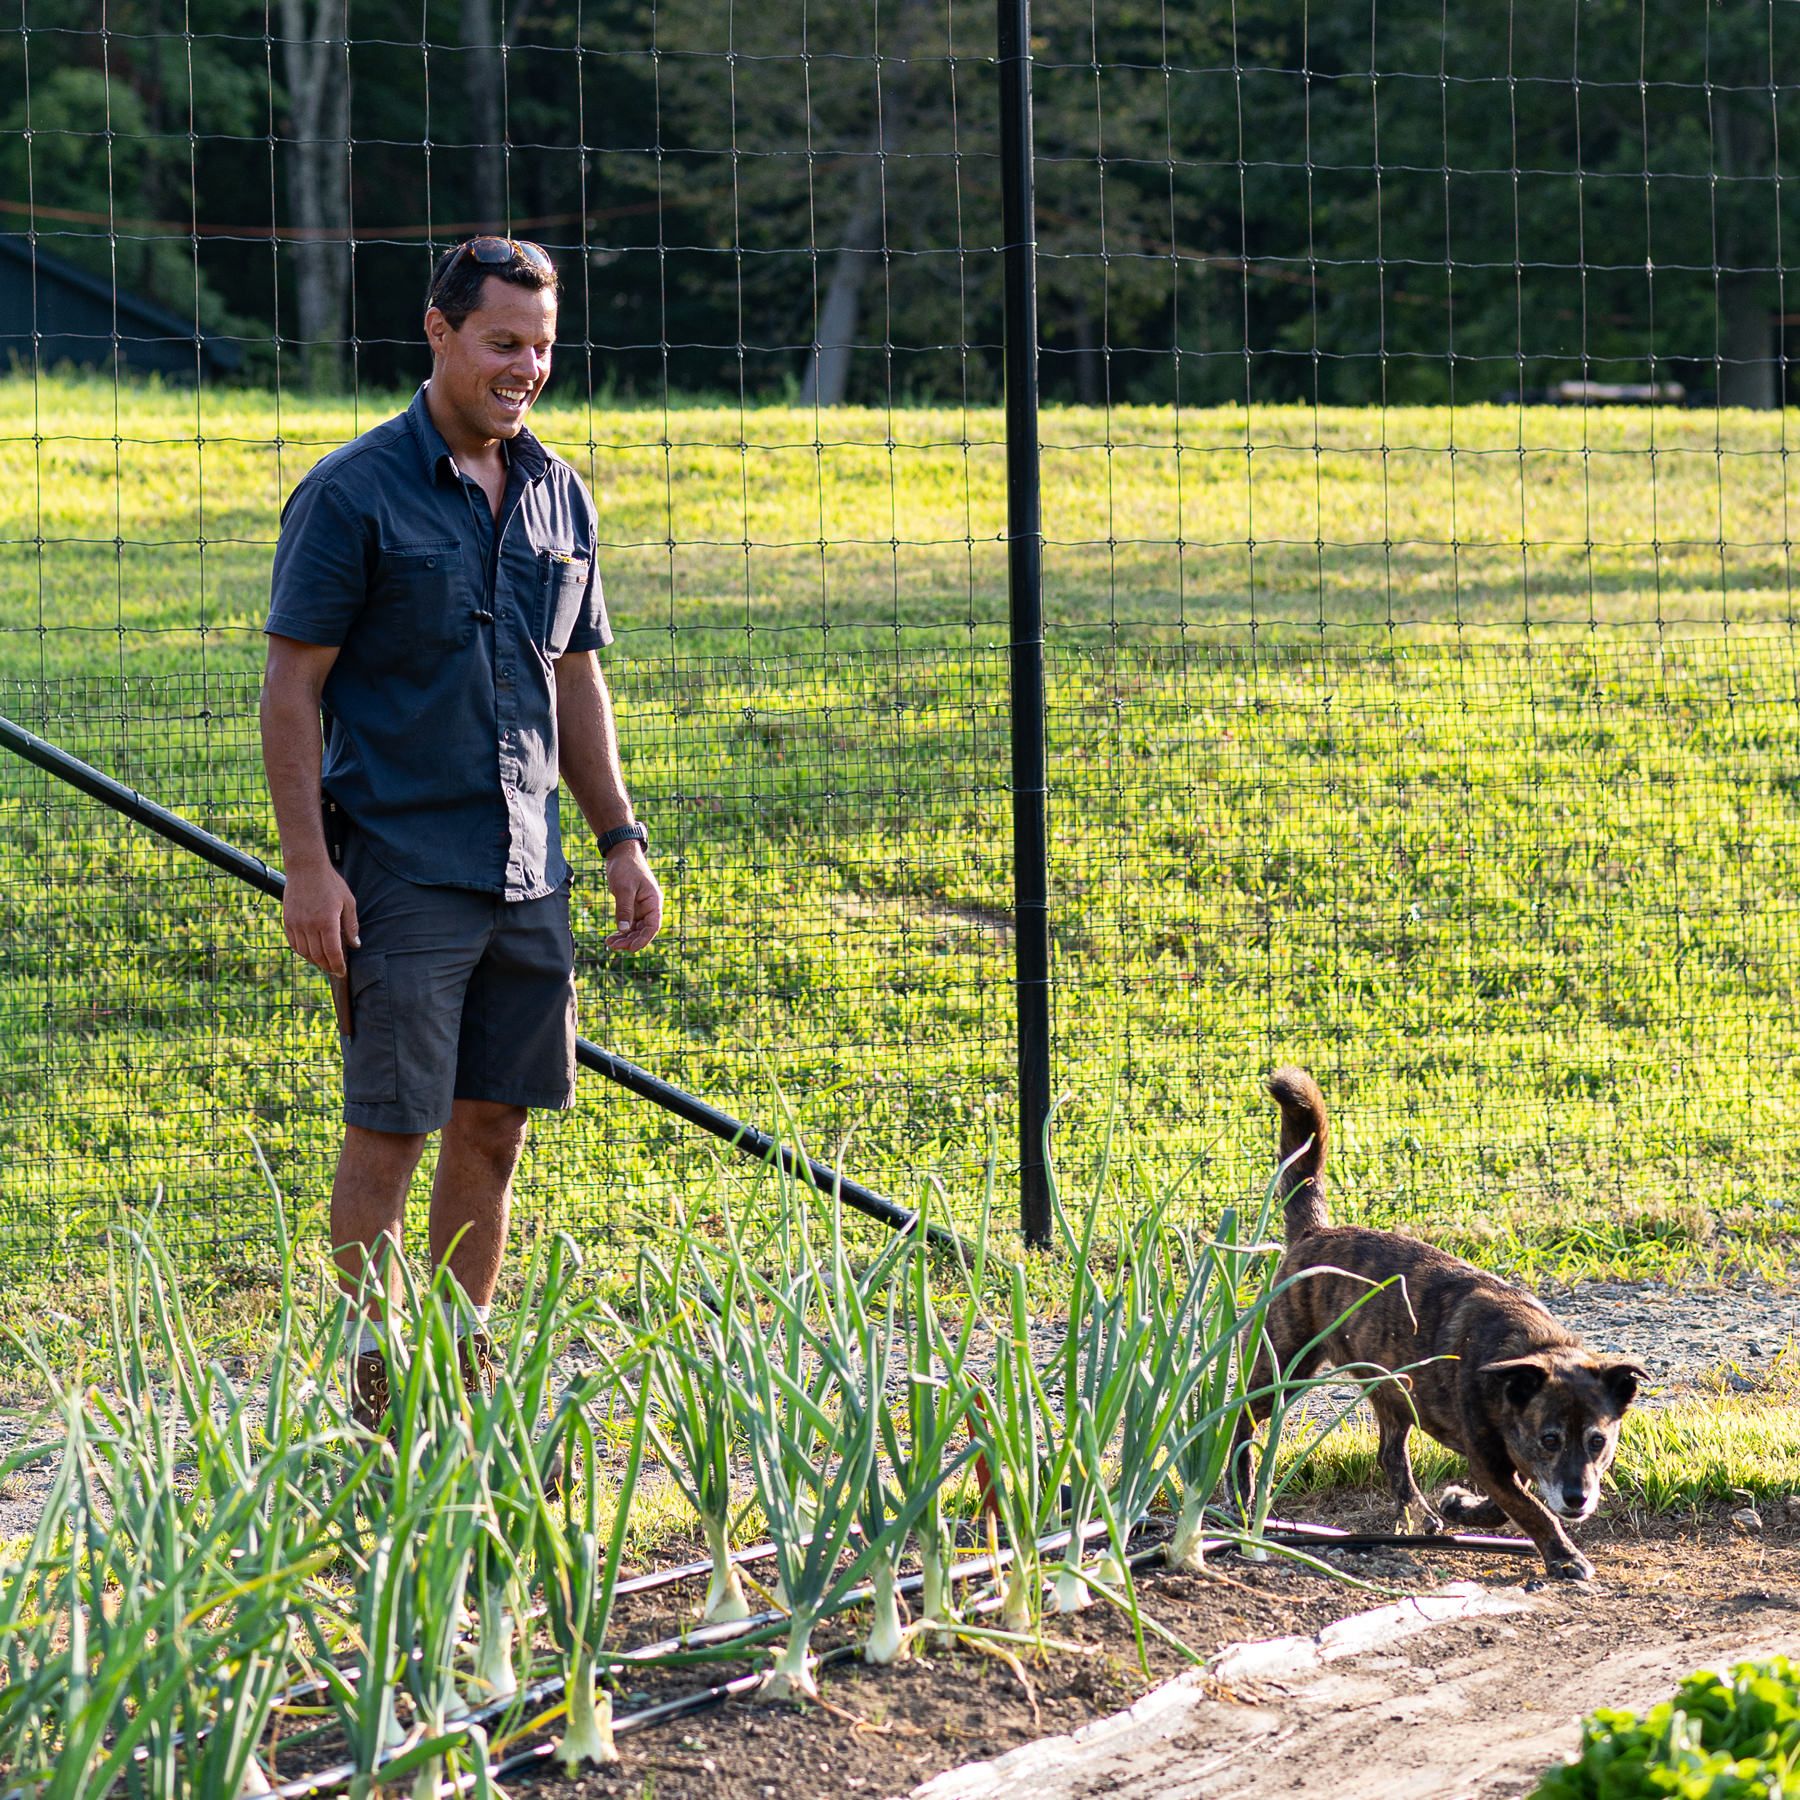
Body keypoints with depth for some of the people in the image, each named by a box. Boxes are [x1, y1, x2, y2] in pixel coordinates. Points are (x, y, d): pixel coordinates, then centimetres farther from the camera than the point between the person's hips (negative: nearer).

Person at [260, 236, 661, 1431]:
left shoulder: (558, 496, 11)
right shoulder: (353, 496, -8)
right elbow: (292, 686, -9)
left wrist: (622, 837, 13)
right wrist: (307, 865, -15)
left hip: (528, 873, 6)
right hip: (399, 871, -6)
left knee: (496, 1126, 9)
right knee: (388, 1132, -3)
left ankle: (465, 1372, 18)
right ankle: (378, 1388, 5)